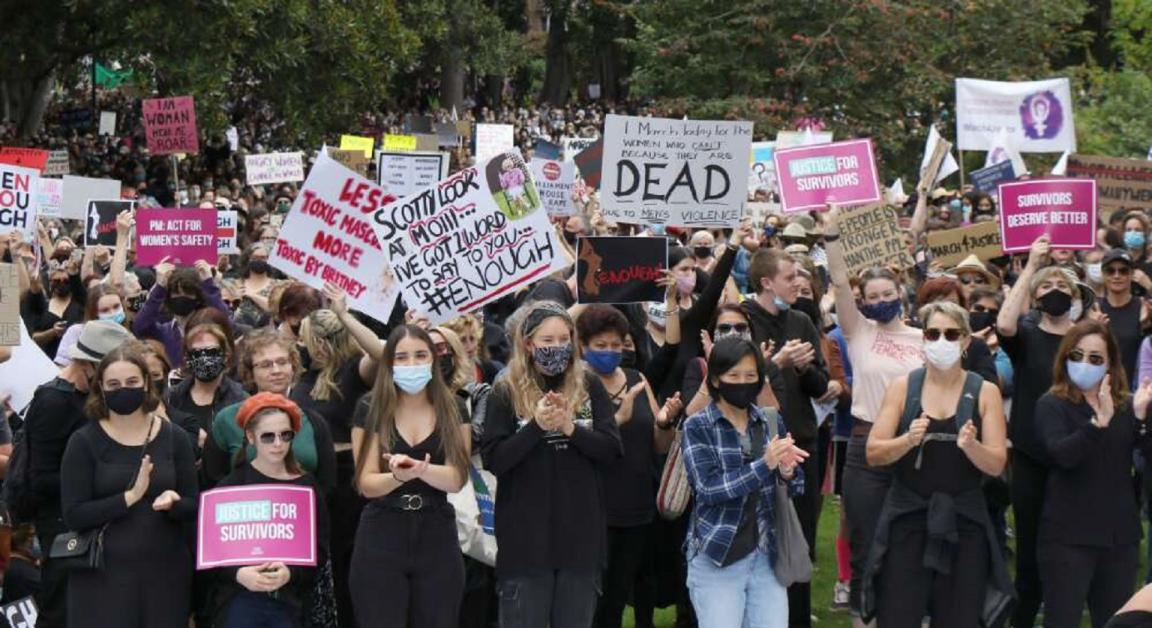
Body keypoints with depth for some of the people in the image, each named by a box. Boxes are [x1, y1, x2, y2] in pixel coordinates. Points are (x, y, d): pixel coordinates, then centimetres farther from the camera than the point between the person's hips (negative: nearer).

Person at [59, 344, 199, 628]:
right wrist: (130, 497, -19)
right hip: (102, 575, -2)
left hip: (166, 572, 2)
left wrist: (172, 502, -17)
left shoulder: (173, 437, 5)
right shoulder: (84, 442, -2)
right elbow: (73, 515, -10)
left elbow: (193, 507, 5)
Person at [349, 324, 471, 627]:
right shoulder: (371, 411, 1)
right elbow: (367, 483, -6)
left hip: (437, 537, 1)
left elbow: (456, 479, -8)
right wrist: (398, 477, -28)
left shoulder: (453, 411, 5)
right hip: (381, 538, -1)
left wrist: (420, 469, -28)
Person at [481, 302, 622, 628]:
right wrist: (537, 426, -19)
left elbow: (612, 450, 0)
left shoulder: (590, 387, 5)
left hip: (580, 531, 2)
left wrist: (571, 429, -15)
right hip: (526, 534, -2)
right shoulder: (506, 392, -1)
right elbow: (493, 460, -7)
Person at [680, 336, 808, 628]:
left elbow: (797, 487, 8)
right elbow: (708, 488, -17)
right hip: (717, 558, -4)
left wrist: (786, 471, -15)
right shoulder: (697, 427, -6)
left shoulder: (772, 422, 6)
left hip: (767, 555, 4)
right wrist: (765, 465, -26)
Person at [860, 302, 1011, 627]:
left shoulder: (984, 392, 2)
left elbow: (997, 465, -3)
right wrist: (908, 440, -20)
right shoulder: (903, 387, 3)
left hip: (963, 523, 0)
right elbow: (873, 453, -2)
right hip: (908, 518, 0)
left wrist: (970, 445, -23)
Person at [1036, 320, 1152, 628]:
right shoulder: (1052, 405, -4)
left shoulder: (1126, 405, 6)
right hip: (1069, 536, -4)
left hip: (1120, 535, 4)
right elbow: (1063, 454, -22)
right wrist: (1099, 421, -34)